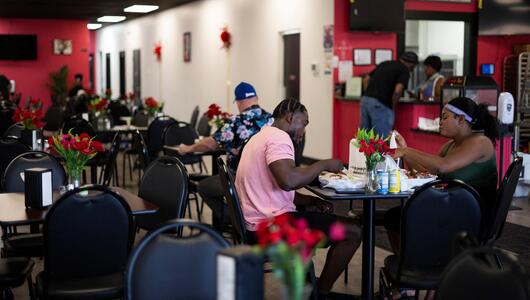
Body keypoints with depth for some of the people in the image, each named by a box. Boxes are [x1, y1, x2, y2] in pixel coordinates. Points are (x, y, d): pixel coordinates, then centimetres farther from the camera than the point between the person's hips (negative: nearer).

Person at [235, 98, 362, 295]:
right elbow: (288, 180, -31)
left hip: (255, 224, 11)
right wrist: (324, 165, -16)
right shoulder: (279, 137, -13)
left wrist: (312, 201, 9)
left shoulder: (262, 136, 19)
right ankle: (321, 291, 8)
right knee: (352, 232, -6)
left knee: (313, 212, 34)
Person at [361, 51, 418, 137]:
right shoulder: (404, 70, 0)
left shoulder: (385, 64, 22)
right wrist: (393, 108, -1)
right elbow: (397, 91, -15)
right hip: (380, 104, -7)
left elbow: (366, 79, 21)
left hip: (365, 100, 7)